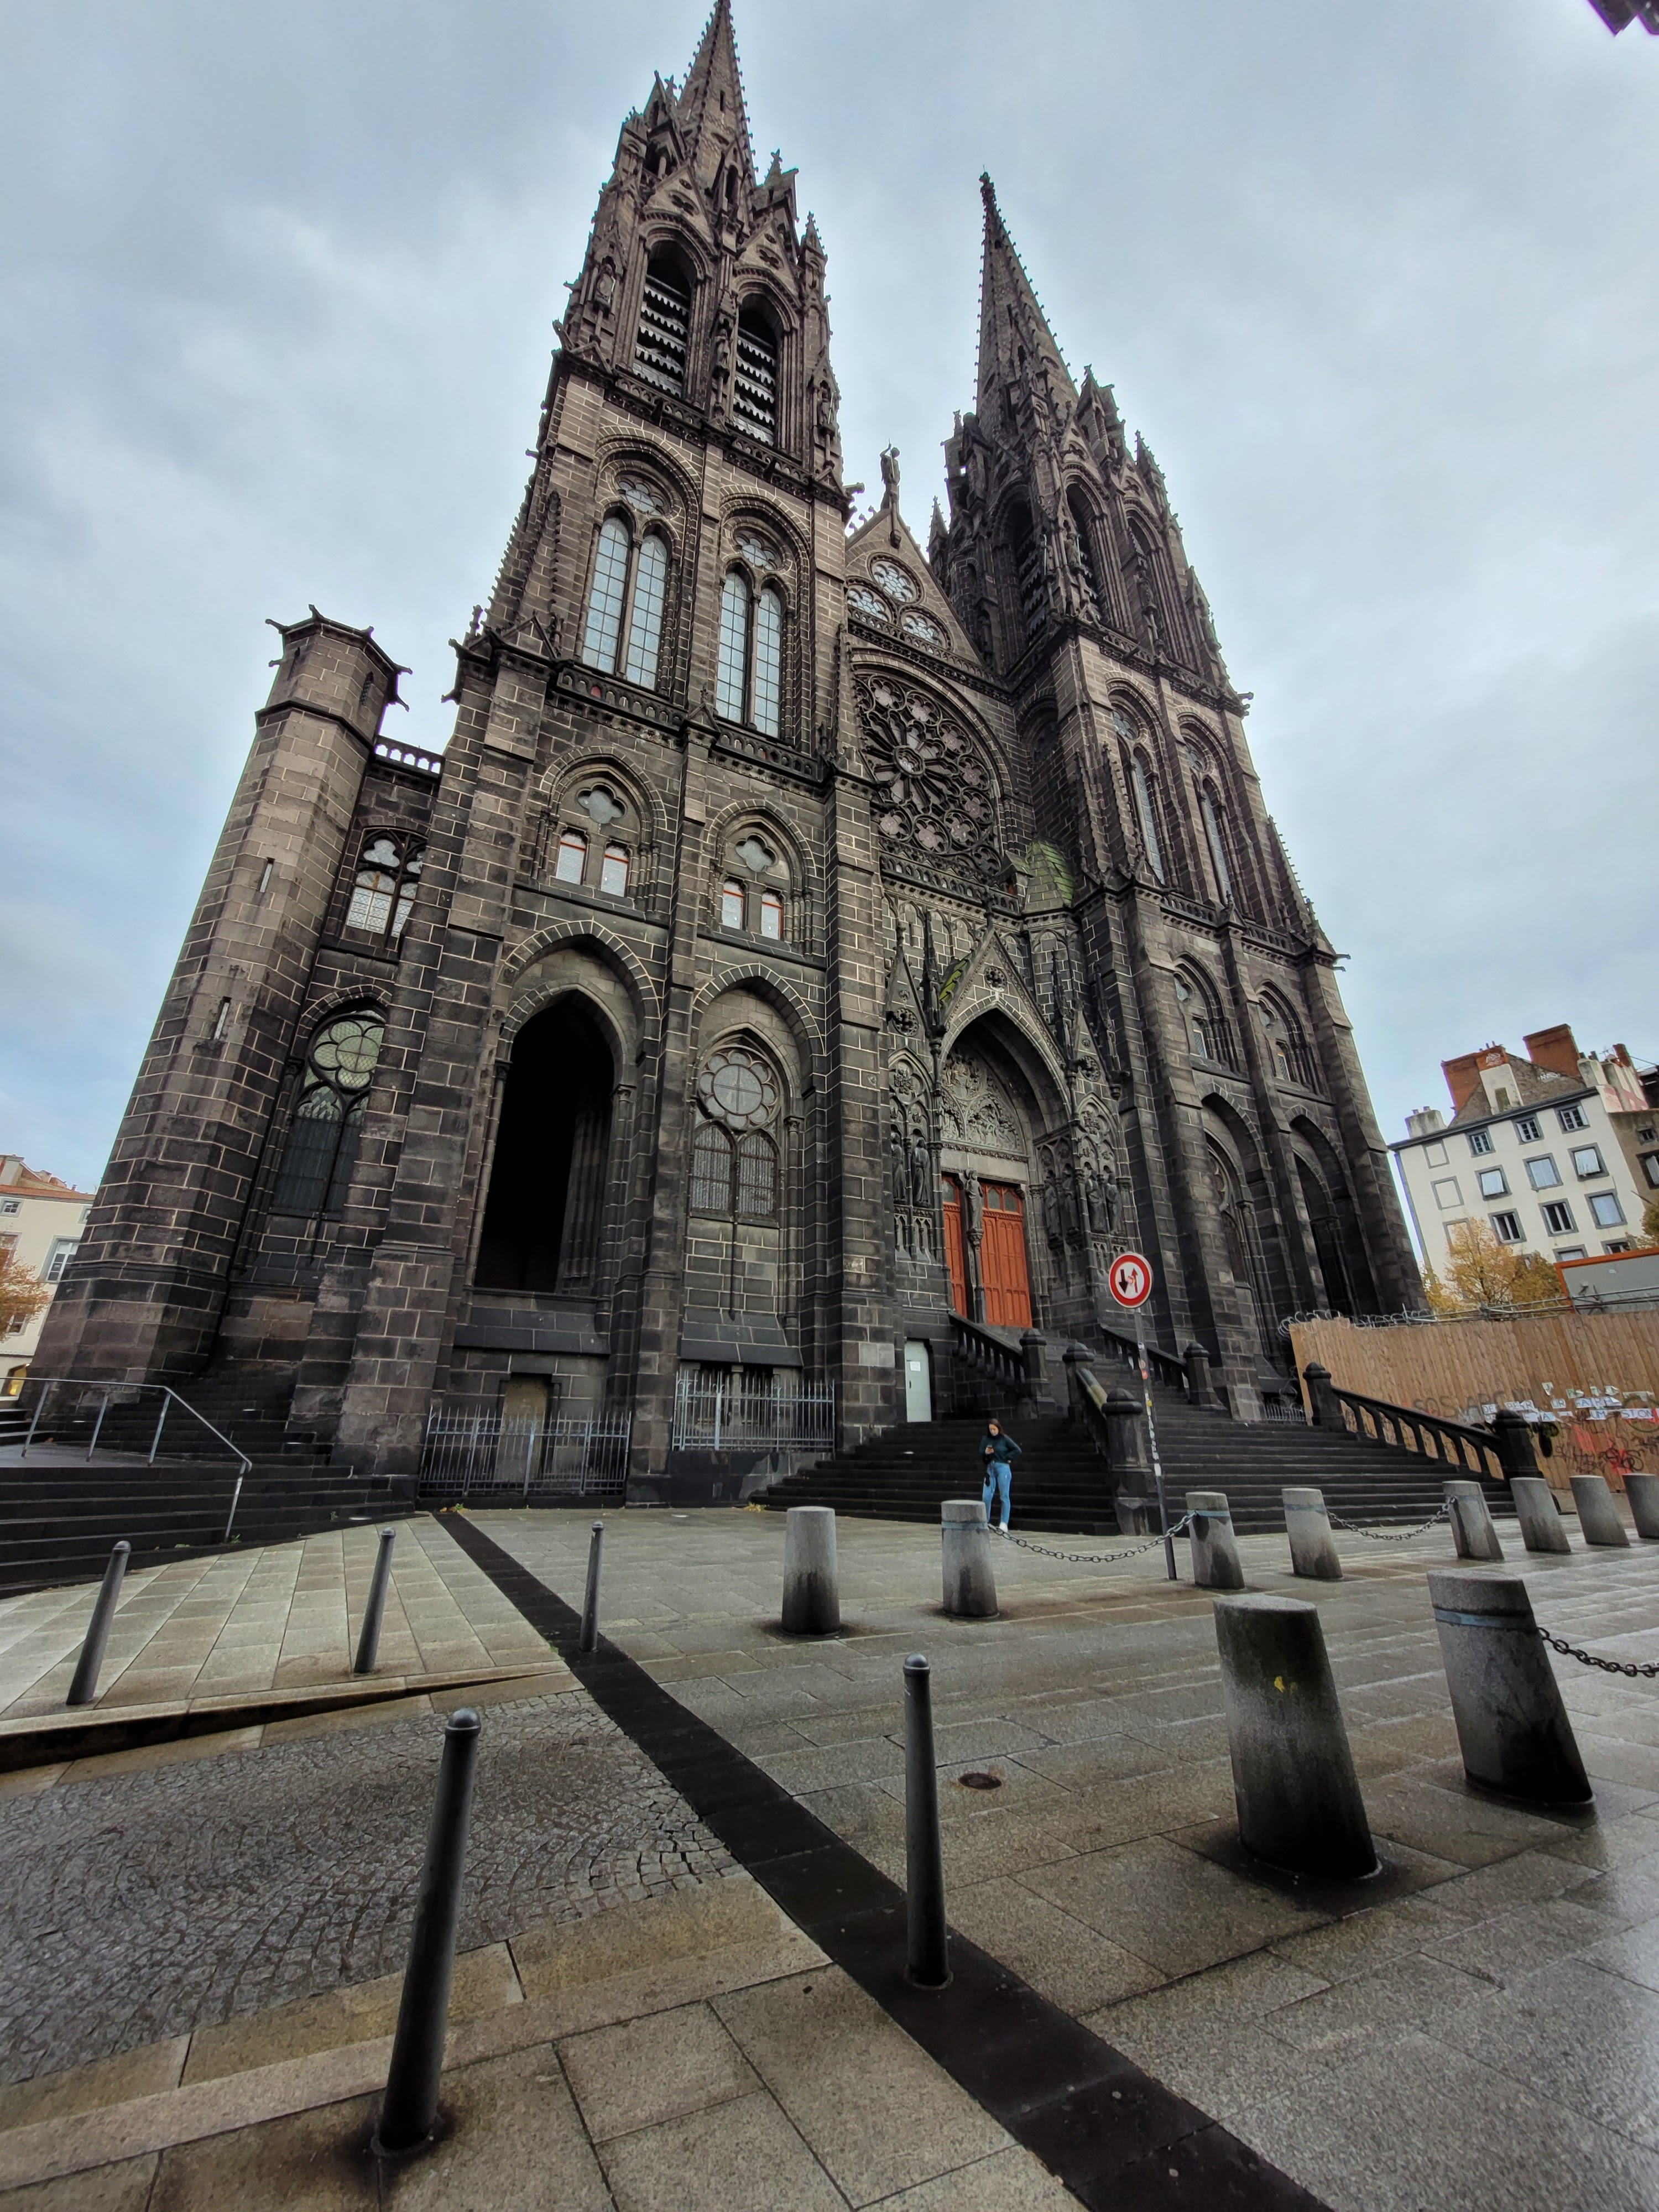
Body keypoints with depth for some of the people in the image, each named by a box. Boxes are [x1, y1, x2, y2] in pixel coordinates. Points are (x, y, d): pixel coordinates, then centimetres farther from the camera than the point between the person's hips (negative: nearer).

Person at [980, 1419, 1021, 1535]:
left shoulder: (1005, 1439, -4)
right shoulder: (986, 1440, 5)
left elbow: (1017, 1450, -3)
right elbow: (980, 1454, 7)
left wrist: (1008, 1458, -5)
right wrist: (985, 1453, -13)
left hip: (1003, 1468, -3)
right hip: (990, 1469, 3)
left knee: (1004, 1497, 1)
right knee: (987, 1496, 0)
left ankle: (1004, 1524, 5)